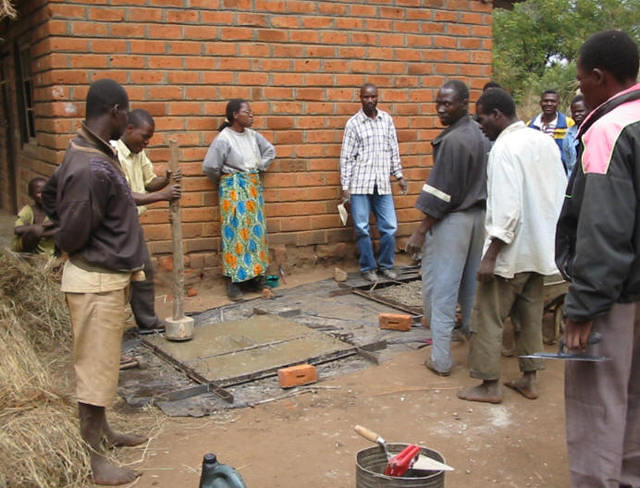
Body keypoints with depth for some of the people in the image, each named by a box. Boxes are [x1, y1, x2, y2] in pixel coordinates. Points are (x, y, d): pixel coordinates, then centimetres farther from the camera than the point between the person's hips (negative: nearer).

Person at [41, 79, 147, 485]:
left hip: (108, 277, 10)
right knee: (95, 367, 1)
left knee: (101, 363, 22)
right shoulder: (93, 170, -26)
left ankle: (101, 430, 38)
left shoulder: (86, 152, 5)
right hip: (97, 282, -10)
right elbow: (71, 236, -22)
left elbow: (51, 194, 17)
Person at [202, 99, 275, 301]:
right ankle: (233, 280, 0)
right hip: (233, 188, -6)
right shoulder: (223, 138, -13)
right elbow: (209, 166, -13)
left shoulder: (253, 135, 5)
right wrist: (223, 181, 2)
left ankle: (255, 275, 17)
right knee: (235, 232, -6)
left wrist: (259, 168, 11)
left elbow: (270, 151, 20)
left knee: (255, 231, 7)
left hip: (253, 187, 6)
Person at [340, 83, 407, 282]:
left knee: (389, 227, 3)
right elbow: (346, 157, -2)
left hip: (382, 183, 3)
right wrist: (345, 186, -5)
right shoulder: (353, 123, -1)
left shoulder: (387, 119, 8)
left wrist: (399, 175, 13)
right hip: (360, 183, -3)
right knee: (362, 228, 1)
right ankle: (368, 267, 15)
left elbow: (393, 149, 14)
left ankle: (386, 265, 20)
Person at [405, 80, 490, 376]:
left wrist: (421, 232, -15)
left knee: (441, 290, -1)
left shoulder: (452, 141, -18)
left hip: (451, 221, -8)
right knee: (471, 287, 17)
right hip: (479, 216, 8)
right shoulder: (481, 136, 8)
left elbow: (440, 191, -19)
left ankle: (441, 360, 2)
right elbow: (483, 181, 13)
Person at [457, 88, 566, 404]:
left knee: (488, 318, 4)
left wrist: (490, 256, -20)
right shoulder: (545, 142, 8)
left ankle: (489, 385, 11)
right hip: (540, 248, 8)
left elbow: (506, 209, -24)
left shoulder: (505, 148, -18)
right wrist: (548, 235, 19)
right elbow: (561, 195, 12)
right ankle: (529, 380, 26)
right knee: (530, 316, 17)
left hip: (511, 250, -8)